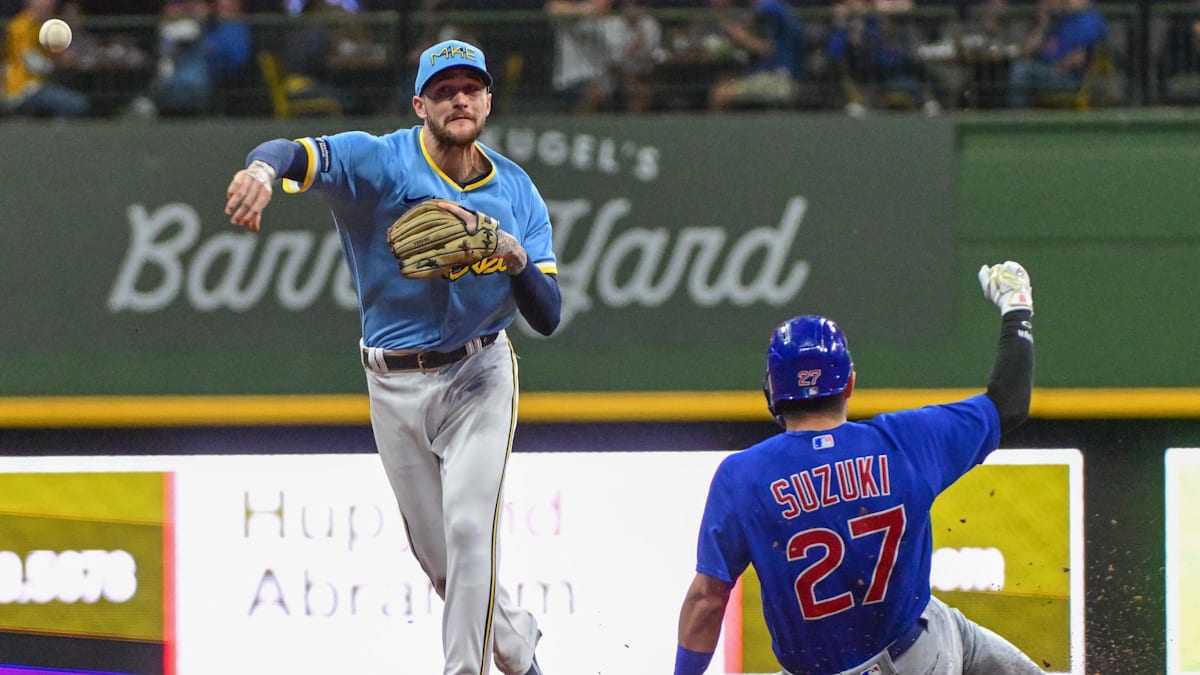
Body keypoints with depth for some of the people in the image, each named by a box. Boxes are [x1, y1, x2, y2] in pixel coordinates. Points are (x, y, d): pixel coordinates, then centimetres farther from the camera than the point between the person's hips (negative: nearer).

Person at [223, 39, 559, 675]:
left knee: (469, 529, -19)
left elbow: (547, 317, -5)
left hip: (478, 378, 0)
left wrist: (516, 256, -24)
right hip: (395, 386, 0)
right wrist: (263, 168, -54)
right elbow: (294, 154, -30)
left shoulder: (517, 193, -2)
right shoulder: (382, 162, -11)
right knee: (437, 555, 9)